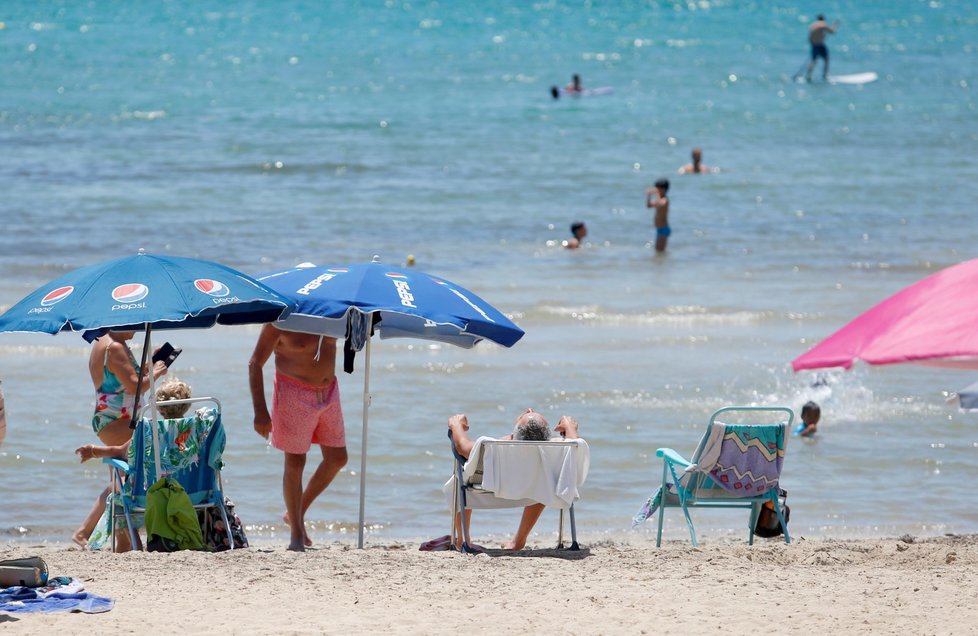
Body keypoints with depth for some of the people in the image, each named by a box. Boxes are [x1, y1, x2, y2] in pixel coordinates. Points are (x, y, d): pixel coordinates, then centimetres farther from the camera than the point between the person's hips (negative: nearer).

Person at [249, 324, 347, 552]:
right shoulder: (280, 320, -14)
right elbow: (255, 364, -14)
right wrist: (260, 411, -19)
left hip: (328, 391, 6)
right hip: (294, 394, -6)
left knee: (337, 459, 7)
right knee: (295, 463, -2)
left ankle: (297, 513, 24)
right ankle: (296, 535, 8)